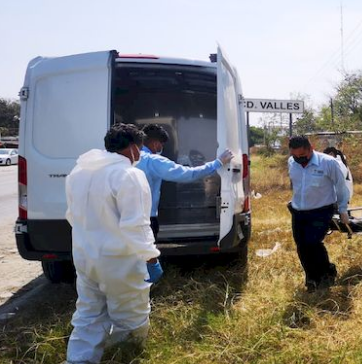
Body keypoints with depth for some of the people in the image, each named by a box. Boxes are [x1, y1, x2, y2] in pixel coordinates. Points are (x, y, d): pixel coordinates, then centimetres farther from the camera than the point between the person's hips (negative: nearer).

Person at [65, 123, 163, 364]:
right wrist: (150, 256, -17)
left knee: (88, 316, 19)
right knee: (131, 319, 11)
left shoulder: (78, 172, 8)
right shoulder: (128, 175, -19)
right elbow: (135, 225, -23)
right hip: (119, 260, -8)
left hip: (84, 256, 8)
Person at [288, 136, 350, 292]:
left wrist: (343, 209, 3)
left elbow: (340, 187, -5)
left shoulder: (328, 162, -19)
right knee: (302, 248, 7)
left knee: (312, 243, -16)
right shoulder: (291, 162, -5)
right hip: (297, 212, 5)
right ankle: (313, 279, 28)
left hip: (321, 212, -5)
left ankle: (328, 272, 11)